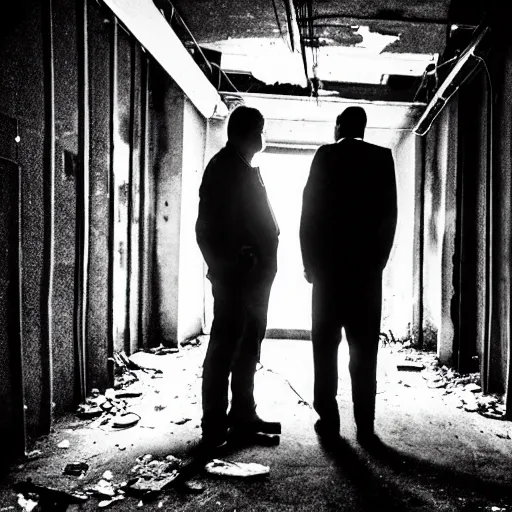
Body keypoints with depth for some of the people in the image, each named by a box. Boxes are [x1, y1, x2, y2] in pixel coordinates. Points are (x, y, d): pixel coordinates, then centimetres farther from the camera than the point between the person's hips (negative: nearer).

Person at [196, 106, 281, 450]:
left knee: (248, 348, 13)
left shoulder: (245, 169, 20)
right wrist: (226, 266, -17)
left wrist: (263, 264, 11)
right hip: (236, 276, -9)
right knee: (225, 348, -4)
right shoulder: (225, 167, -8)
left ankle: (243, 415, 25)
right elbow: (209, 227, -15)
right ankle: (215, 425, 6)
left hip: (254, 275, 9)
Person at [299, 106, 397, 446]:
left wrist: (309, 261, 3)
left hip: (328, 264, -1)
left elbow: (309, 211, -3)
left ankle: (329, 419, 8)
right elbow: (389, 215, 2)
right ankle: (365, 425, 6)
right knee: (364, 347, 5)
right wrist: (380, 259, 9)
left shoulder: (326, 155, 1)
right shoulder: (382, 158, 5)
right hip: (366, 265, 2)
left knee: (325, 343, 6)